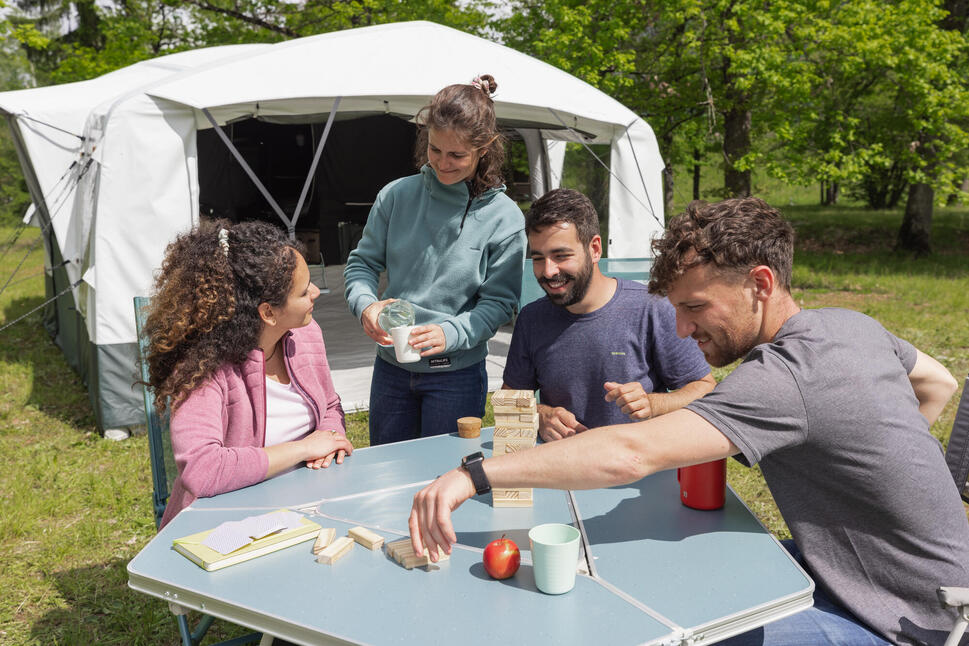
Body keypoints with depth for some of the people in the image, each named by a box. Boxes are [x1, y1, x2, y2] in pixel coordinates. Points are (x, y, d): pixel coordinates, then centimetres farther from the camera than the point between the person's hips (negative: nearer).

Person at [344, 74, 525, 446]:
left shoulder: (504, 217, -10)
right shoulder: (397, 195, -4)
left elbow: (499, 302, -9)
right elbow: (363, 261, 4)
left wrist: (451, 332, -25)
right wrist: (365, 305, -17)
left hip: (457, 375, -3)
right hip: (390, 367, 3)